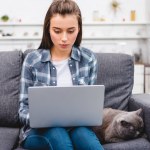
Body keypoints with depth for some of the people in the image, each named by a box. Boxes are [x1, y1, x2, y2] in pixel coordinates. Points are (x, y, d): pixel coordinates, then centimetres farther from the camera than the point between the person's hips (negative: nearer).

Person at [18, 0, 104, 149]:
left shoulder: (88, 59, 1)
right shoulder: (32, 60, -5)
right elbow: (23, 108, -1)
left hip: (77, 126, 1)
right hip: (40, 129, 0)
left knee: (82, 134, -33)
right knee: (57, 134, -33)